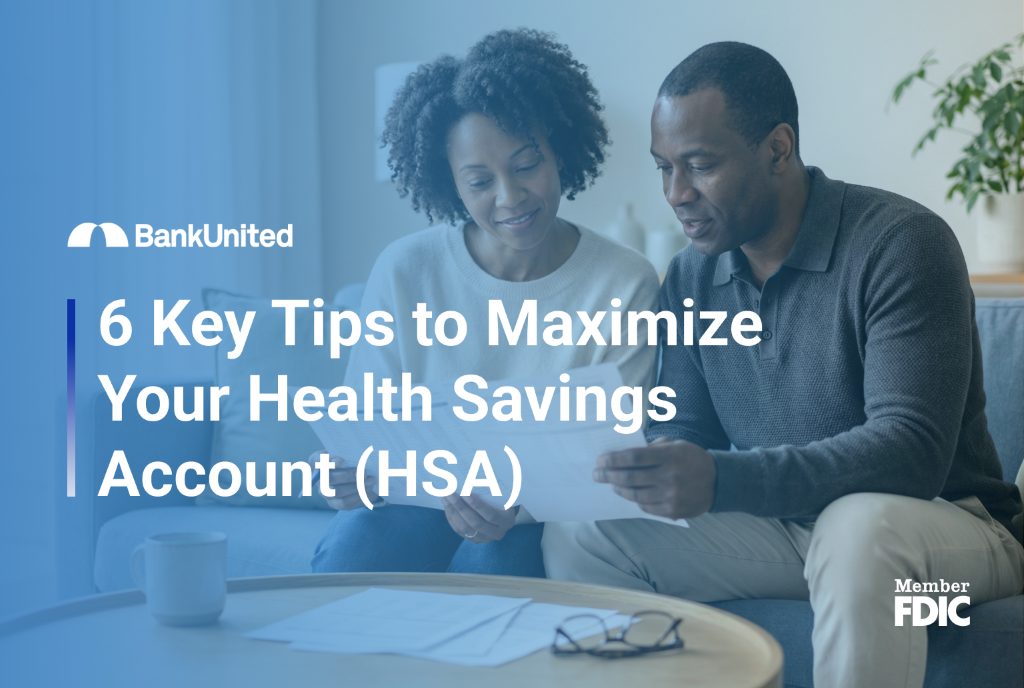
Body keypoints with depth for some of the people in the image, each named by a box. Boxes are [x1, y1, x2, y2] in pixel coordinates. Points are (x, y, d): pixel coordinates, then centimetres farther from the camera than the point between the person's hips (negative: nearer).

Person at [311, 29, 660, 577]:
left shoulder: (625, 285, -7)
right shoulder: (404, 271, -3)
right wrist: (353, 475, -23)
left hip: (541, 516, -1)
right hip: (417, 497, 2)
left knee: (492, 562, -35)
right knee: (349, 552, -30)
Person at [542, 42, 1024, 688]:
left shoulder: (899, 243, -17)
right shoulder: (691, 277, 4)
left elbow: (913, 450, -26)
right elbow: (686, 431, 8)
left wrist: (719, 479, -39)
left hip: (943, 522, -5)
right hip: (780, 525, 5)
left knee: (859, 526, -40)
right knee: (578, 533, -14)